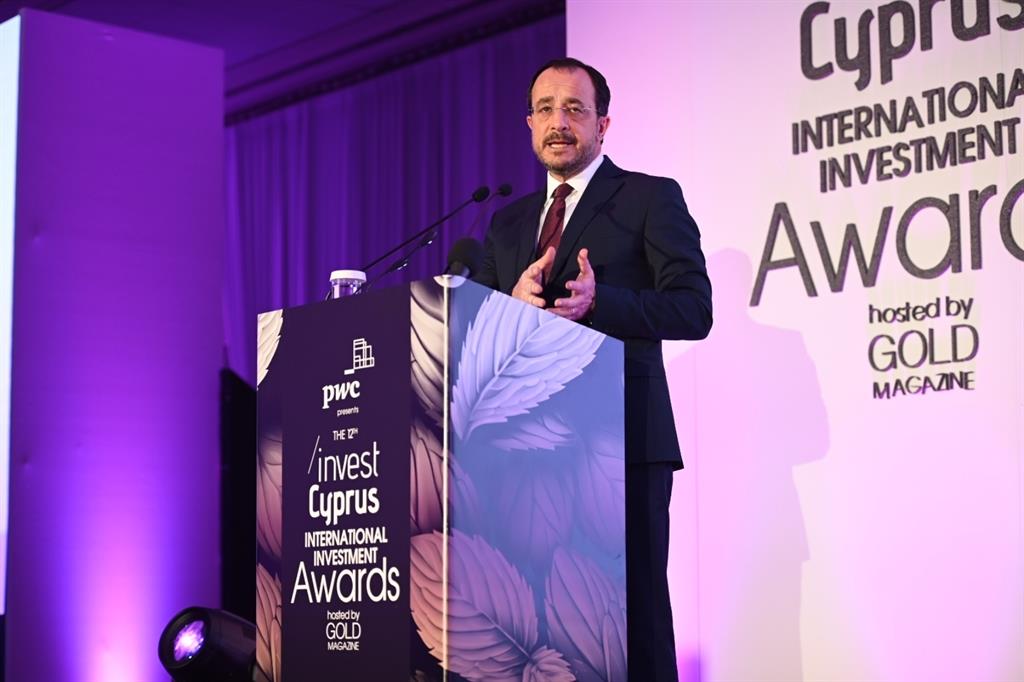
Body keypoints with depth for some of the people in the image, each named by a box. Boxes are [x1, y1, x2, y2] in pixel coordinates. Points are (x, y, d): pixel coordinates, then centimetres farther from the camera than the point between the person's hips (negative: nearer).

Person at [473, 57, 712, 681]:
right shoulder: (509, 222, 21)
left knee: (634, 608, -6)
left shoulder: (651, 198, 4)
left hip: (623, 440, -5)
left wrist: (597, 302, -22)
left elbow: (694, 309, -7)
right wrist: (515, 299, -7)